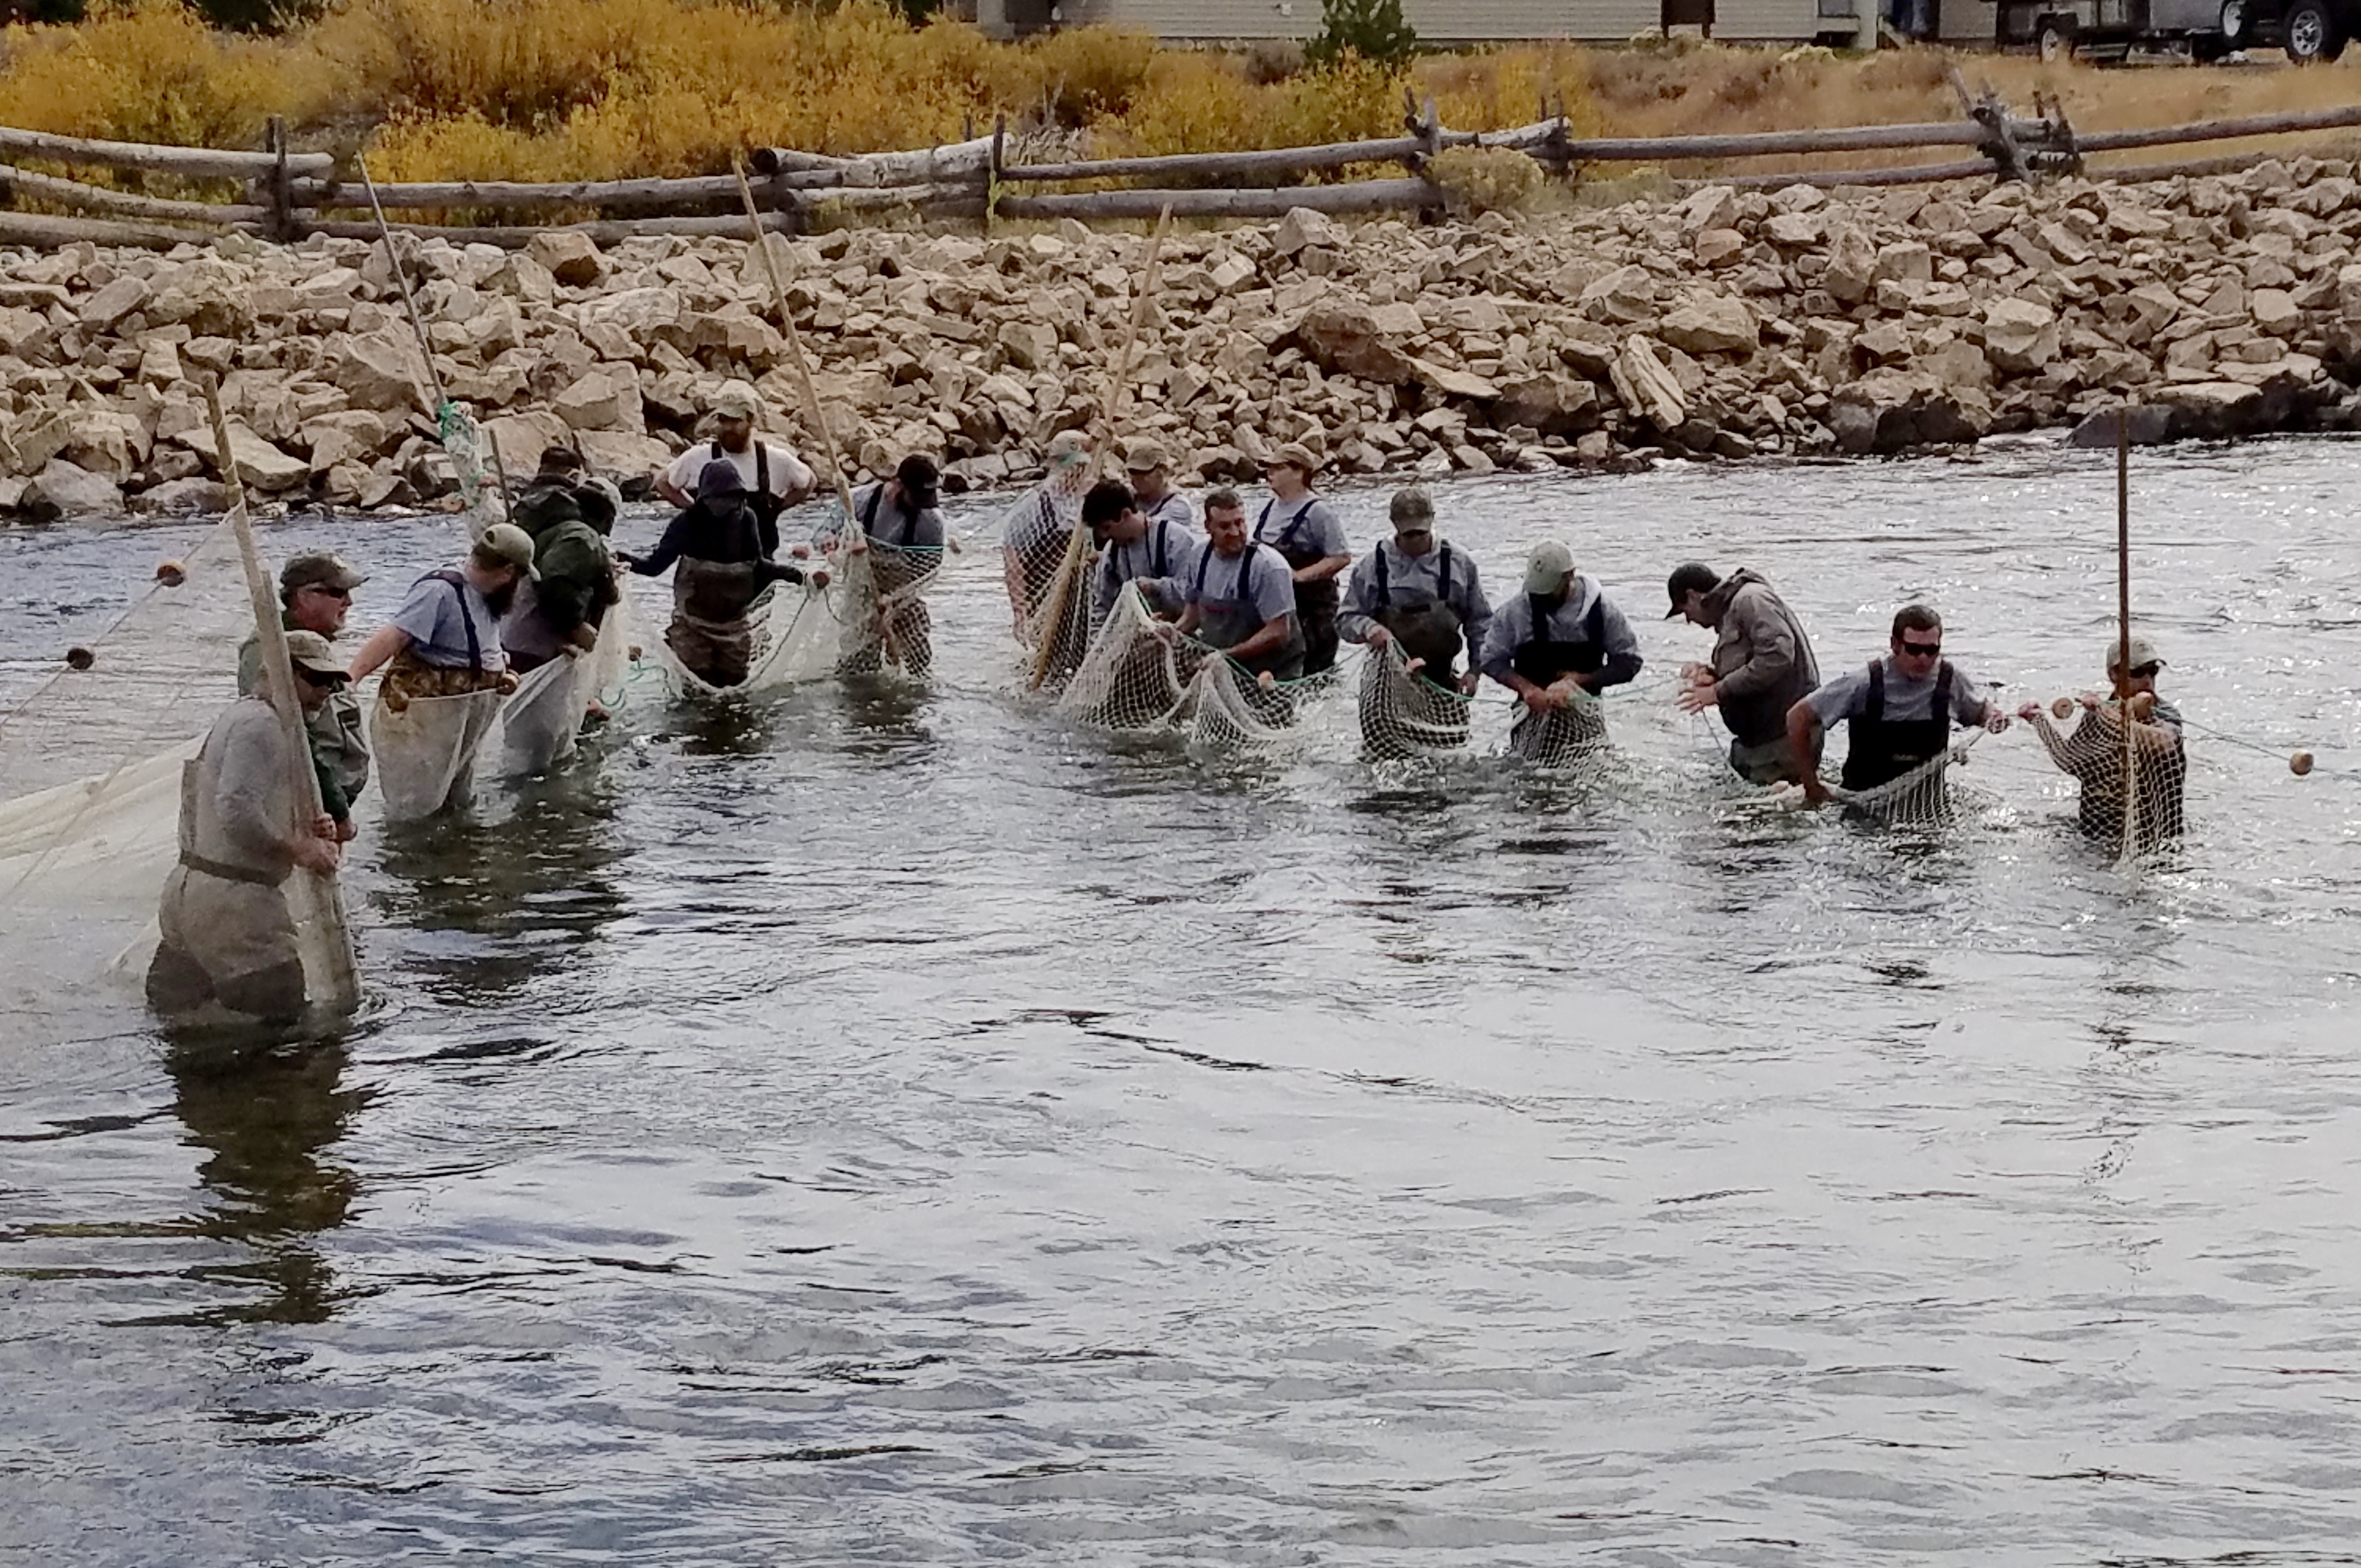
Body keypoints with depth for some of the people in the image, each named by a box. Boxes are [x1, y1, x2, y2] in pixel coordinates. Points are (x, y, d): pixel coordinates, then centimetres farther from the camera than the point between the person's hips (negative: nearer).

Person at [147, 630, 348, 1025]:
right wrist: (296, 848, -15)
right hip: (233, 900, -11)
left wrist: (302, 833, 2)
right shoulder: (260, 725, -13)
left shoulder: (242, 716, 22)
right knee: (279, 1015, -5)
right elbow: (238, 812, -26)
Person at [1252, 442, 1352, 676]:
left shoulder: (1317, 512, -13)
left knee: (1313, 669, -6)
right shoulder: (1270, 508, 10)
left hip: (1311, 604, -8)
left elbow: (1341, 557, -17)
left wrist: (1299, 575, -21)